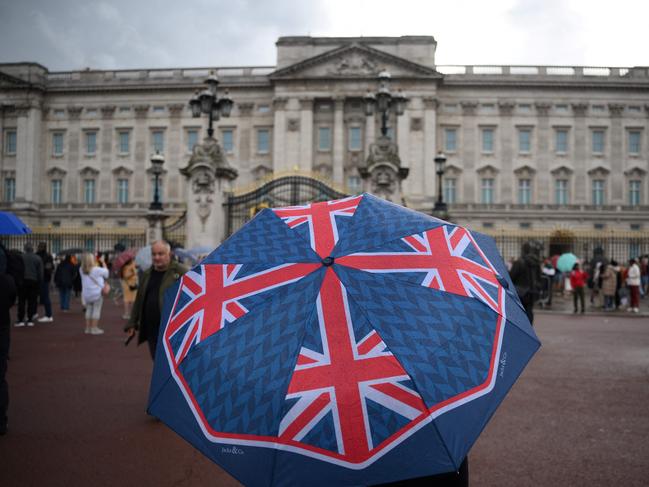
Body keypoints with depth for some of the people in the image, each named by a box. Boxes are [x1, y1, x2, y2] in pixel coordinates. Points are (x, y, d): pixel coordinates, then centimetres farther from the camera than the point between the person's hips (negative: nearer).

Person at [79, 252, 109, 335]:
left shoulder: (82, 270, -3)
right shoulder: (96, 269, -16)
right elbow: (105, 271, -1)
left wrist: (96, 264, 12)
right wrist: (103, 263, 12)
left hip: (86, 294, 5)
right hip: (97, 293, -5)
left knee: (89, 310, 16)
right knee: (96, 310, 2)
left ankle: (88, 328, 18)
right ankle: (94, 328, 0)